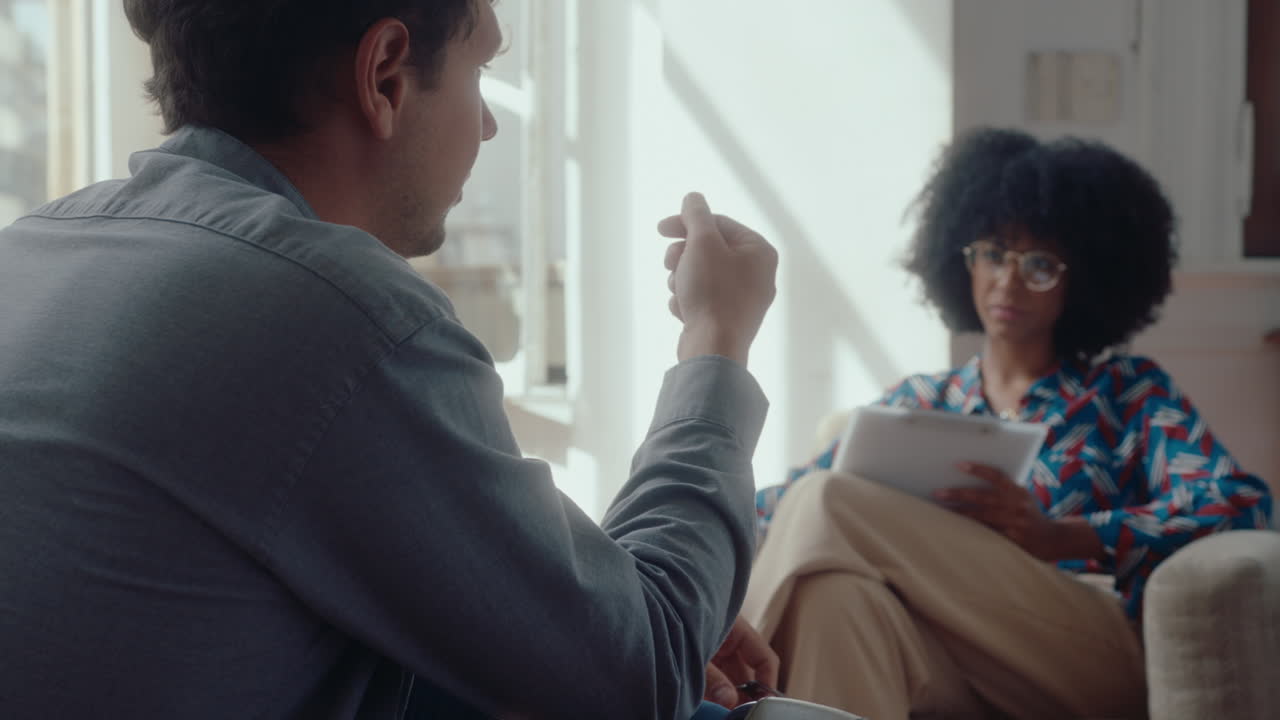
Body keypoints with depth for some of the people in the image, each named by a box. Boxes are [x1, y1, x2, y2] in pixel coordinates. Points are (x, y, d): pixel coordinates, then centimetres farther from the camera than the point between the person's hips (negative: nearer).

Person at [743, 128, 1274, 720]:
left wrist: (1055, 536, -17)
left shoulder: (1128, 393, 15)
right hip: (954, 672, 3)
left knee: (827, 504, -22)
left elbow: (1241, 505, -3)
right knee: (839, 592, -37)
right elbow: (779, 503, 16)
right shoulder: (918, 404, 25)